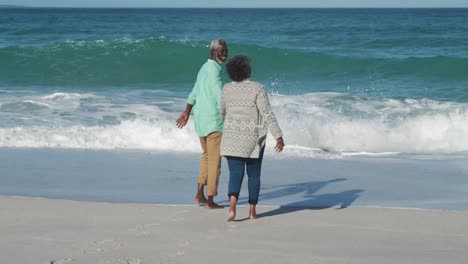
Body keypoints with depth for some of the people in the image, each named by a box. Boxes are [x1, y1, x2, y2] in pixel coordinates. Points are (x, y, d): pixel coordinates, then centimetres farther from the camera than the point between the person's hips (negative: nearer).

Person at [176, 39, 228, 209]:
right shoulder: (214, 70, -16)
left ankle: (200, 194, 20)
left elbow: (194, 92, 25)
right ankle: (210, 200, 0)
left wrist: (187, 113, 34)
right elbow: (220, 97, -26)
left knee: (206, 156, 21)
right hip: (213, 120, -9)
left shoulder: (204, 68, 15)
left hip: (200, 118, 10)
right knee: (214, 160, -3)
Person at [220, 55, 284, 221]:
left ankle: (232, 207, -23)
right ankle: (252, 211, 15)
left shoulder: (227, 89, -1)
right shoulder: (257, 89, -12)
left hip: (232, 137, 2)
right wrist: (279, 136, -14)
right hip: (253, 139, -2)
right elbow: (268, 114, -16)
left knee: (235, 174, 0)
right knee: (254, 174, 14)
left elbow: (221, 112, 12)